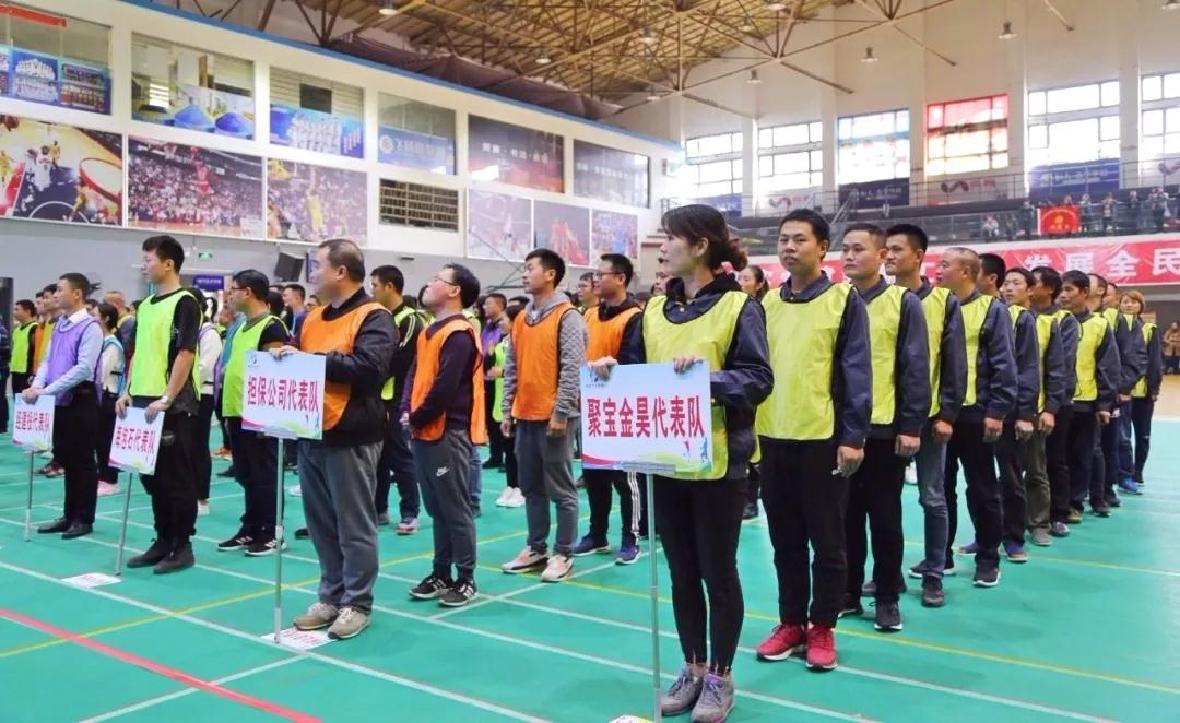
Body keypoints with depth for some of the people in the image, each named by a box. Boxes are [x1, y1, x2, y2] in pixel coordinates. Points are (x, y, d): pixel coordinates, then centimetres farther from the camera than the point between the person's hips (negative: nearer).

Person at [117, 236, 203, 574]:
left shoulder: (185, 303, -9)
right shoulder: (145, 305, 15)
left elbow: (185, 354, -16)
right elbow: (138, 353, 20)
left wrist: (167, 399, -20)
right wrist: (129, 391, 9)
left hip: (173, 405, -8)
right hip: (144, 402, 8)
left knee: (177, 477, -1)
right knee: (152, 476, 13)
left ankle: (182, 546, 8)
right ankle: (162, 541, 23)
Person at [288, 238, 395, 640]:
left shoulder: (374, 317, -8)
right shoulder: (313, 318, 17)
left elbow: (368, 366, -23)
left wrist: (309, 359, -19)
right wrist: (288, 359, -2)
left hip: (351, 437, -8)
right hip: (312, 434, 8)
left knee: (354, 525, 1)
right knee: (322, 524, 14)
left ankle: (357, 603, 12)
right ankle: (331, 597, 25)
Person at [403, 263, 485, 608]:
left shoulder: (459, 334, -14)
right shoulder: (429, 332, 16)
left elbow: (444, 388, -21)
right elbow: (413, 375, 16)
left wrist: (417, 419, -10)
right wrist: (407, 412, 0)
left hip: (448, 434, -9)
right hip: (425, 433, 9)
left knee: (456, 509, -1)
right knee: (437, 509, 15)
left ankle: (466, 580, 9)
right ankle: (441, 574, 25)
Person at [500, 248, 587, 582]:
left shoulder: (567, 316, -8)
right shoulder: (521, 318, 14)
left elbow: (573, 368, -14)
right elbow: (512, 367, 16)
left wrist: (560, 412, -18)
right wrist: (508, 410, 12)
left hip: (554, 416, -7)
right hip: (525, 416, 7)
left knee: (561, 489, 2)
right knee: (531, 488, 14)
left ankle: (563, 554, 11)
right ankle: (536, 548, 24)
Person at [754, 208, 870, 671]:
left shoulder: (845, 300, -3)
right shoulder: (767, 303, 10)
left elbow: (856, 372, -7)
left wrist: (853, 436, -12)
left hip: (823, 438, -4)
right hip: (772, 438, 4)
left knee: (827, 540, 7)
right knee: (785, 539, 13)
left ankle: (822, 628, 21)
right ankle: (791, 622, 26)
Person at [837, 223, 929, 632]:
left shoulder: (903, 303, -2)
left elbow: (916, 369, -5)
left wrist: (911, 426, -11)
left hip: (884, 429, -3)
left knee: (885, 517, 7)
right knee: (846, 516, 10)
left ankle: (887, 598, 18)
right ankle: (848, 593, 22)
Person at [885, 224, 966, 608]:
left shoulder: (944, 302, -1)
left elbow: (955, 364, -2)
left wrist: (947, 414, -7)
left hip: (927, 414, -2)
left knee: (932, 497, 7)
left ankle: (934, 574, 17)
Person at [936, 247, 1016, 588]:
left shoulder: (991, 309, -4)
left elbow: (1003, 364, -8)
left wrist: (997, 410, -14)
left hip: (974, 412, -5)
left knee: (982, 489, 5)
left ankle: (988, 558, 17)